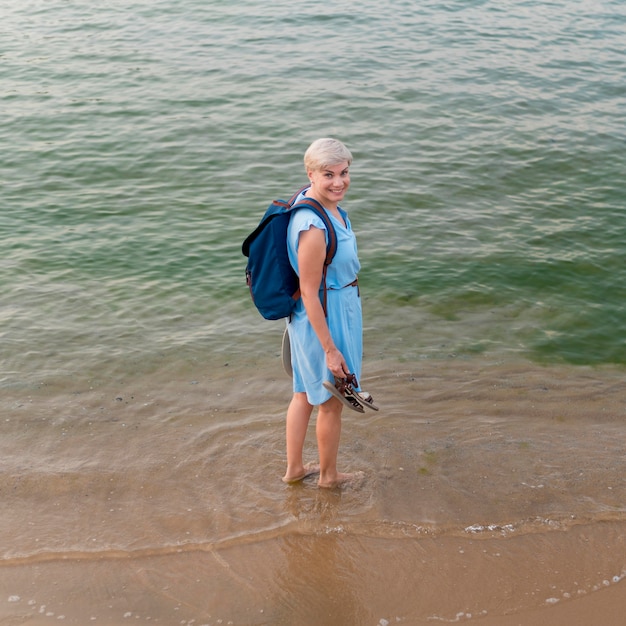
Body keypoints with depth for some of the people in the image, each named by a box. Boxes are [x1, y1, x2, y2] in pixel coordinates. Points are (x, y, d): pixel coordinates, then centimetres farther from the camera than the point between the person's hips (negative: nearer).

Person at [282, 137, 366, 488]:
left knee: (305, 393, 23)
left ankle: (294, 468, 42)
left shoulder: (329, 204, -2)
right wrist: (330, 349, -20)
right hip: (326, 319, -9)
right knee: (332, 403, 14)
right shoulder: (313, 228, -32)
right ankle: (329, 475, 38)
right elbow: (309, 293, -26)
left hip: (336, 310, 9)